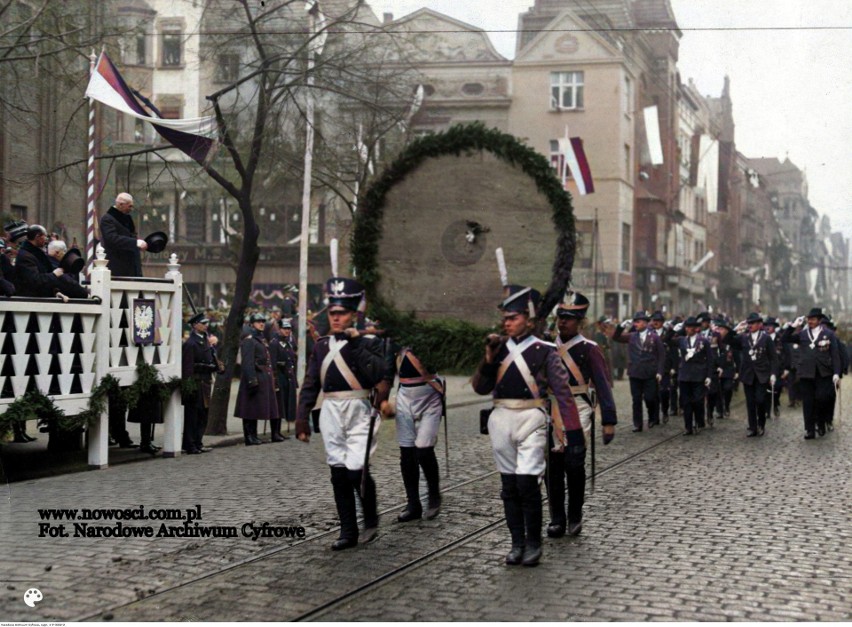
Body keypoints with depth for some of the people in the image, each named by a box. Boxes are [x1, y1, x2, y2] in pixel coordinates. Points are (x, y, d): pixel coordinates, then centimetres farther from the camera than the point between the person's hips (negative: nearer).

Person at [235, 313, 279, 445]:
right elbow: (247, 363, -18)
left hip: (266, 378, 9)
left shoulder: (262, 340, 19)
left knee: (272, 407, 11)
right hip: (255, 378, -9)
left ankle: (275, 434, 17)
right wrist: (252, 381, -24)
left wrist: (271, 378, 19)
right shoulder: (248, 341, -10)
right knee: (252, 409, -4)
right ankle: (250, 437, 0)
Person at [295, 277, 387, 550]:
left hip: (359, 412, -4)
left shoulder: (369, 342, -1)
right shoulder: (321, 346, 11)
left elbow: (376, 375, -16)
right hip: (331, 413, 4)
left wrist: (357, 344, -15)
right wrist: (302, 418, 5)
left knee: (356, 469, -15)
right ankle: (348, 532, 13)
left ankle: (371, 519, 10)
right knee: (339, 472, 5)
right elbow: (310, 384, 11)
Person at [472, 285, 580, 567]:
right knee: (509, 485, 8)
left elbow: (562, 392, -5)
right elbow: (480, 387, 8)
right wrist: (489, 358, -7)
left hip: (530, 418, -5)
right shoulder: (499, 349, 9)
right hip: (501, 419, 5)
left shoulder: (544, 351, -3)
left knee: (527, 481, -12)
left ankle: (533, 543, 2)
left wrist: (573, 431, -10)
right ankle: (517, 543, 17)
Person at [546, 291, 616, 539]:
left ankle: (575, 517, 10)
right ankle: (557, 519, 12)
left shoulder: (589, 349, -2)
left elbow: (604, 386, -5)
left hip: (578, 411, -3)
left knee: (574, 464, -7)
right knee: (553, 466, 2)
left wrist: (609, 421, -11)